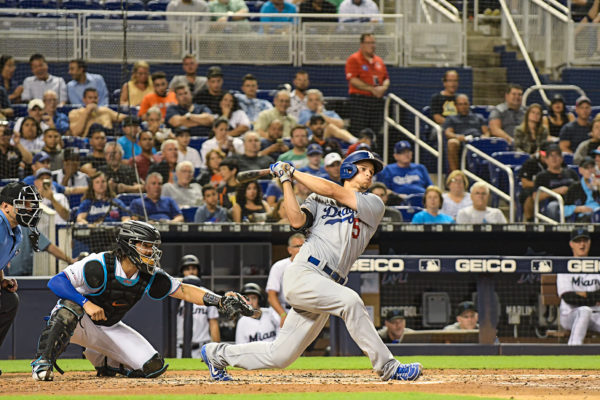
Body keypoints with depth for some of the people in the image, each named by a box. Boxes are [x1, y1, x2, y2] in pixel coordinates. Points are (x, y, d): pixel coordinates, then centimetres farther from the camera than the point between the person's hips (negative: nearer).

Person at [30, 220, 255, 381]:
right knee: (70, 307, -41)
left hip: (110, 329, 6)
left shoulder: (150, 277, -11)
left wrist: (219, 301, -23)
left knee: (152, 367, -7)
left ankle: (104, 361, 20)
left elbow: (184, 291, -10)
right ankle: (43, 363, -32)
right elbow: (56, 282, -31)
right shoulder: (99, 266, -28)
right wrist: (85, 303, -43)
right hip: (77, 324, -6)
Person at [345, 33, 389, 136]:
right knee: (358, 132, -10)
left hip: (378, 100, 6)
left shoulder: (379, 60, 18)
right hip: (360, 99, -6)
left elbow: (386, 78, 21)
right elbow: (353, 80, -12)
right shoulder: (354, 59, -3)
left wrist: (383, 87, -3)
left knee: (375, 133, 4)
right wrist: (372, 89, -14)